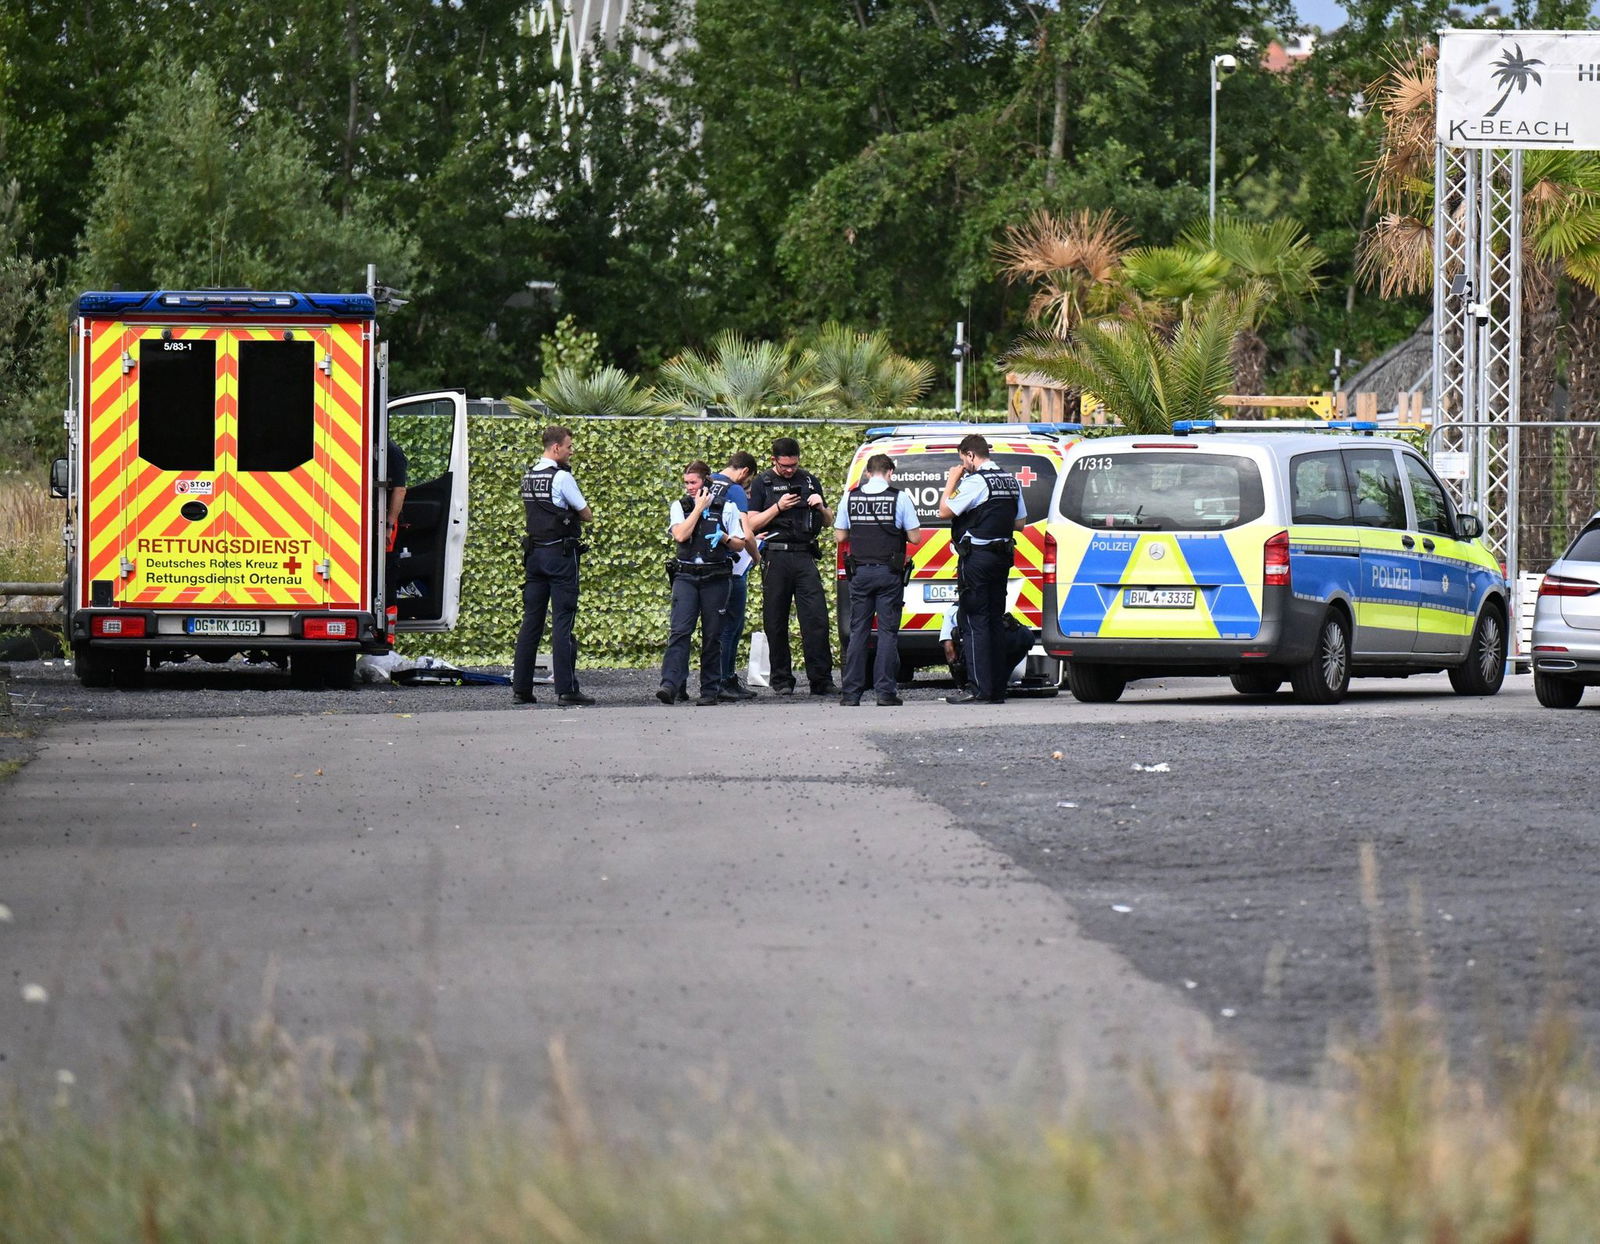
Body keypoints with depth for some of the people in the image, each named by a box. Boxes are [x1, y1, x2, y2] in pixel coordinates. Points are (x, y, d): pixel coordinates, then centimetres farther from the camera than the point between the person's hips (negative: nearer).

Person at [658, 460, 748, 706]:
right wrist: (699, 507, -4)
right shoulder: (680, 506, 9)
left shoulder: (726, 507, 6)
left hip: (716, 577, 0)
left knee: (712, 635, 3)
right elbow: (680, 535, -8)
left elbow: (740, 545, 8)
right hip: (686, 576, 0)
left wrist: (724, 537, -12)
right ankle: (670, 685, -22)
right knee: (680, 631, -13)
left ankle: (711, 688, 12)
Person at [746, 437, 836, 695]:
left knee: (816, 617, -8)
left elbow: (829, 521, 22)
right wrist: (778, 507, -11)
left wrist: (821, 507, 0)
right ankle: (781, 681, 8)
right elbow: (752, 524, 0)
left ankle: (821, 679, -8)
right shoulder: (763, 484, 7)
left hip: (805, 557, 2)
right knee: (776, 622, 1)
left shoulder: (809, 481, 16)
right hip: (776, 557, -2)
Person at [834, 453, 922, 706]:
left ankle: (851, 692, 4)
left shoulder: (850, 497, 2)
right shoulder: (900, 498, -6)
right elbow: (915, 537, -4)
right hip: (889, 572, -2)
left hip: (860, 572, 2)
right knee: (888, 631, 0)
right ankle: (885, 691, -4)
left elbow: (841, 534, 9)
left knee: (858, 631, 7)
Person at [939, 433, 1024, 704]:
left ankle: (980, 689, -10)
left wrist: (951, 481, -4)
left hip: (977, 557, -8)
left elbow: (944, 511, -15)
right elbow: (1020, 523, 19)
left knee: (975, 622, -6)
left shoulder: (975, 481, -14)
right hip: (1002, 556, 8)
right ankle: (998, 689, 13)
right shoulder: (1011, 481, 13)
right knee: (995, 620, 12)